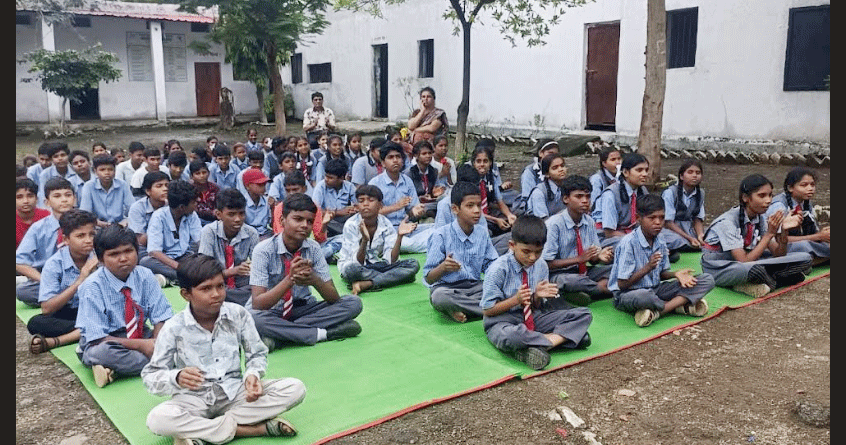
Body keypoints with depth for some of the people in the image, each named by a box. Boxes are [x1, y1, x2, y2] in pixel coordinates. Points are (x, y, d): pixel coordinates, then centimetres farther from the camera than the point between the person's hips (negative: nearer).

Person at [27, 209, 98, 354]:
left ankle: (53, 341, -26)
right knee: (35, 323, -30)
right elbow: (46, 309, -16)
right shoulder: (54, 264, -9)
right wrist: (79, 281, -22)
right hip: (65, 315, -1)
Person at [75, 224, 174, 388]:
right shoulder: (92, 287, -15)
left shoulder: (145, 276, -5)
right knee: (101, 352, -39)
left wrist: (157, 342, -26)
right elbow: (97, 338, -19)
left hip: (141, 334, 4)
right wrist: (141, 345, -27)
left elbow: (161, 316, -5)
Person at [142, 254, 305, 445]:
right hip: (195, 399, -2)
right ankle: (256, 428, -26)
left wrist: (253, 374, -18)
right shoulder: (173, 329, -8)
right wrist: (176, 378, -27)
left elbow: (257, 354, 5)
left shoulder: (238, 314, -4)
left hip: (235, 392, 2)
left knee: (295, 388, -18)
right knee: (158, 419, -36)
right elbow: (150, 376, -5)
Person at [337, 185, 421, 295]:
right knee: (351, 269, -40)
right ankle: (388, 278, -18)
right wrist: (365, 240, -40)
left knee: (413, 264, -17)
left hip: (376, 264, 4)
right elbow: (358, 263, -23)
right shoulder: (351, 225, -17)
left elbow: (390, 260, -17)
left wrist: (399, 236, -29)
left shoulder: (386, 224, -9)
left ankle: (365, 284, -26)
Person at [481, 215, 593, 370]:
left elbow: (536, 307, 9)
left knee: (584, 315, -6)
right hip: (502, 321, -6)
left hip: (532, 318, 6)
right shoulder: (498, 269, -15)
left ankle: (540, 345, -25)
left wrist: (537, 296, -14)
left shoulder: (541, 266, 2)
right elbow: (487, 310, -12)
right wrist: (516, 299, -24)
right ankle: (562, 338, -22)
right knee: (509, 336, -45)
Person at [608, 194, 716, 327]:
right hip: (627, 295, -7)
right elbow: (622, 284, -18)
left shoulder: (660, 243, 4)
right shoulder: (628, 243, -18)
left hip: (655, 290, 8)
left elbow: (661, 274, 14)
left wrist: (675, 274, -7)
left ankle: (656, 312, -20)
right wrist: (648, 268, -27)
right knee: (643, 296, -46)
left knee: (707, 280, -3)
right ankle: (681, 305, -11)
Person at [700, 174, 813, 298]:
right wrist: (770, 234, -25)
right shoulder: (727, 221, -22)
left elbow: (778, 254, -4)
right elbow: (744, 261, -27)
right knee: (753, 269, -43)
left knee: (805, 258, -8)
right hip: (719, 268, -8)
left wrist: (784, 231, -21)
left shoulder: (761, 218, -1)